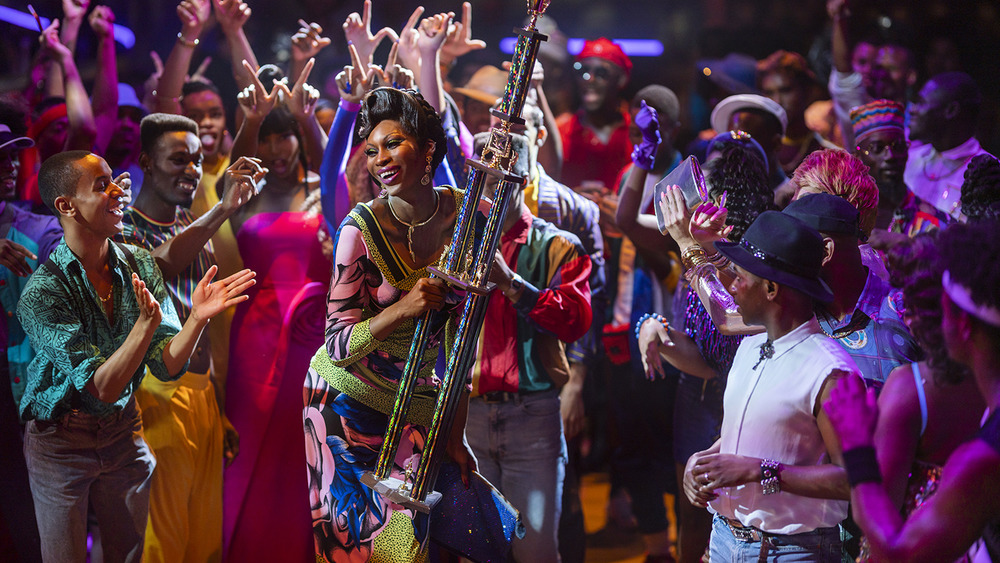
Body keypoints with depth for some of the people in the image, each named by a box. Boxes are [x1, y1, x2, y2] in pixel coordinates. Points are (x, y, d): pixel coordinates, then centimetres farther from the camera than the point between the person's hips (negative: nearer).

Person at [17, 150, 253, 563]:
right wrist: (146, 324, -40)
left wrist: (197, 317, -30)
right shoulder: (42, 293, -23)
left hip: (123, 432, 5)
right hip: (60, 442, -5)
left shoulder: (138, 265, -8)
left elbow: (167, 366, -11)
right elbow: (102, 388, -26)